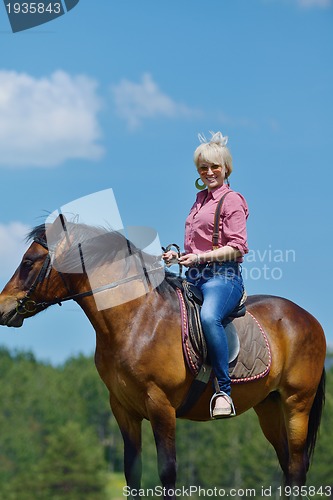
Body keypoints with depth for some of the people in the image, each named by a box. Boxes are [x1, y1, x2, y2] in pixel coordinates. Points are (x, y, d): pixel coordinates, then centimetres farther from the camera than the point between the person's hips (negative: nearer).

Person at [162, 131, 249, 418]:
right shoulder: (201, 199, 23)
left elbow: (237, 247, -11)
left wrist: (199, 257, -20)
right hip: (194, 277, 9)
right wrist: (177, 256, 13)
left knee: (209, 316, -38)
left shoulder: (231, 201, -1)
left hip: (222, 276, -9)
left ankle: (224, 390, -35)